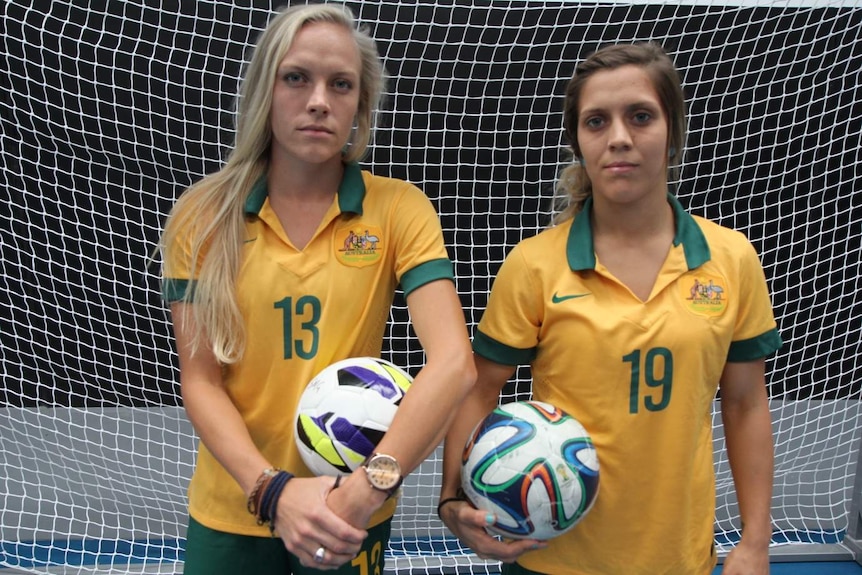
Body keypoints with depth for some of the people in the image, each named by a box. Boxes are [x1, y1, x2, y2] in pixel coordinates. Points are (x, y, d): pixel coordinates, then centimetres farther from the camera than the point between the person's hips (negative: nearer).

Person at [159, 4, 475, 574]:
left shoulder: (399, 208, -10)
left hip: (351, 517, 0)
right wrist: (272, 488, -21)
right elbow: (201, 381, -7)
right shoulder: (203, 216, -6)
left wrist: (371, 484, -30)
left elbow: (453, 363, -19)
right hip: (230, 509, 1)